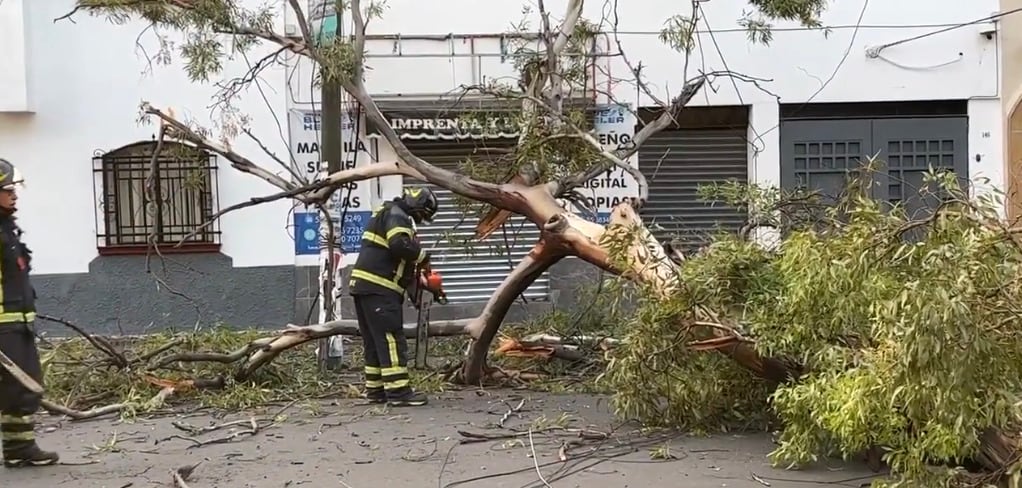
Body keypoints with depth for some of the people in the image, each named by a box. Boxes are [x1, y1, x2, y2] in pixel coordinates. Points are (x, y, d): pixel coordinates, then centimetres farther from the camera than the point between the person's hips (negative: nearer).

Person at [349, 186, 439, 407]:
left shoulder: (386, 214, 25)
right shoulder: (396, 215, -7)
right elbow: (399, 245, -25)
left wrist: (417, 280, 16)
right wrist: (422, 256, -9)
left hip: (364, 286, 10)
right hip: (378, 289, -10)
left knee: (374, 340, 13)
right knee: (391, 339, -9)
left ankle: (375, 389, 16)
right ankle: (398, 391, -10)